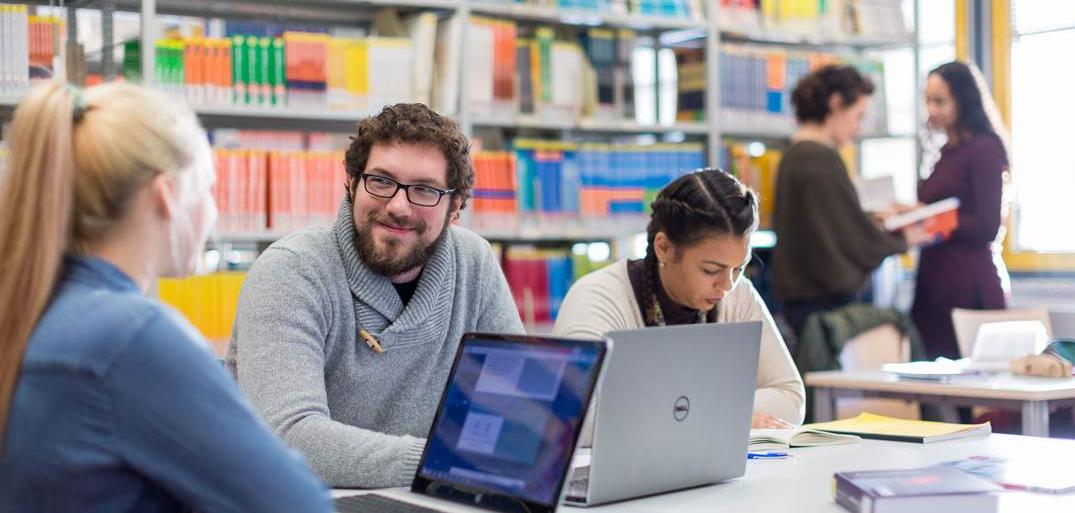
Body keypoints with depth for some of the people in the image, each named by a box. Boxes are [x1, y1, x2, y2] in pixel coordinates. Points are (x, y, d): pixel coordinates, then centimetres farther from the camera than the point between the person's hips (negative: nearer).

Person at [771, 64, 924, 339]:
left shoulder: (794, 156, 11)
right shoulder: (823, 159, -16)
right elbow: (858, 240, -11)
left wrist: (874, 222, 20)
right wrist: (904, 240, 5)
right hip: (828, 299, -9)